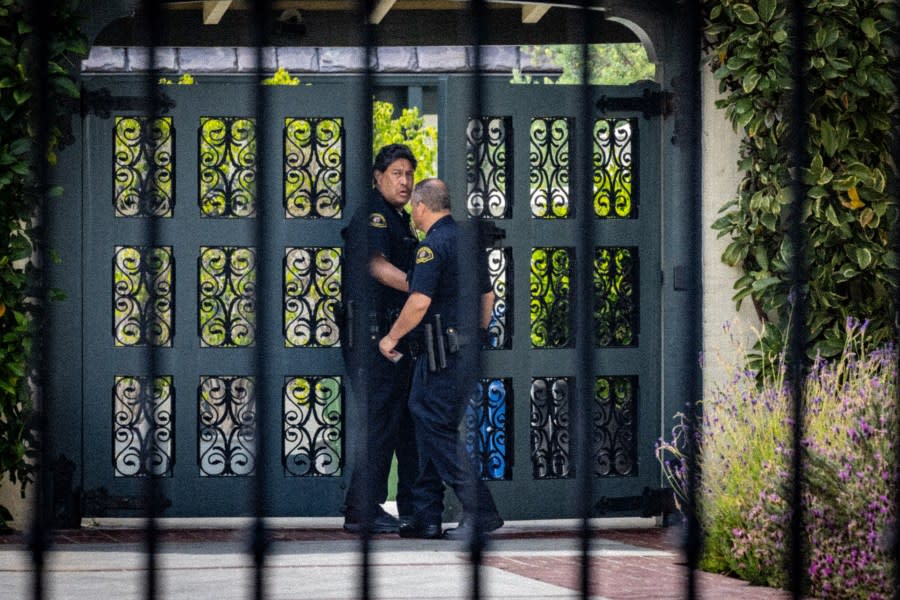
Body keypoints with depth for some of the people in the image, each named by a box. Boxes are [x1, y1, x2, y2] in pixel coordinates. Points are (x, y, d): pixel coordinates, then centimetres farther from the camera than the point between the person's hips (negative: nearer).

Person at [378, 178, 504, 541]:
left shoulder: (433, 244, -14)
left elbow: (420, 301, -21)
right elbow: (488, 296, 20)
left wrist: (392, 337, -9)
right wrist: (476, 337, 30)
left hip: (442, 349, -9)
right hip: (467, 346, 9)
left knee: (438, 430, -7)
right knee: (429, 425, 14)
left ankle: (480, 512, -12)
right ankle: (426, 517, 16)